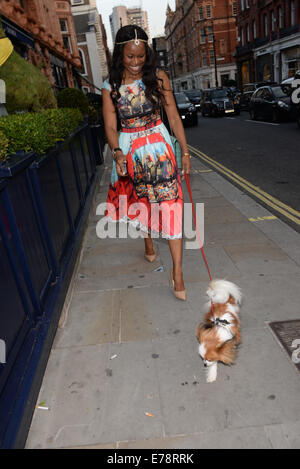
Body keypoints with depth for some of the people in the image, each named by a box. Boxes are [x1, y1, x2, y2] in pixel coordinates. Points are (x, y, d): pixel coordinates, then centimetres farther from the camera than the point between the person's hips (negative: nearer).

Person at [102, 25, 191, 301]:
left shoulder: (158, 78, -2)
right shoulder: (111, 87, 0)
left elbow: (174, 116, -1)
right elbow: (110, 126, -5)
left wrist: (185, 151, -5)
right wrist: (117, 153, -25)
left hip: (159, 147, -2)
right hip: (128, 150, 2)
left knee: (169, 205, -9)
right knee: (139, 201, 16)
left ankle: (177, 273, -4)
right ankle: (149, 244, 45)